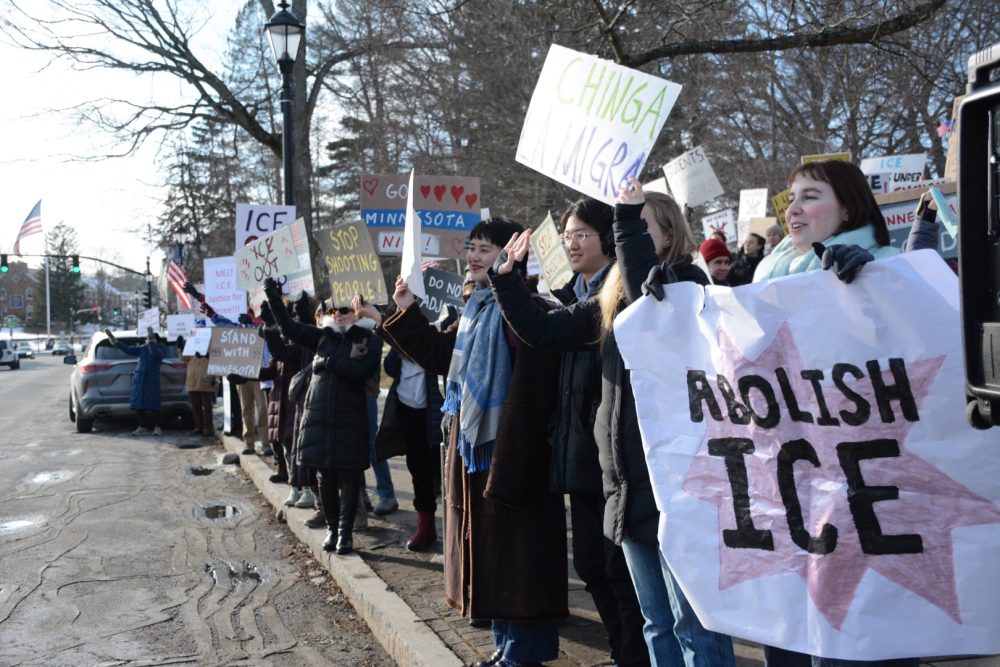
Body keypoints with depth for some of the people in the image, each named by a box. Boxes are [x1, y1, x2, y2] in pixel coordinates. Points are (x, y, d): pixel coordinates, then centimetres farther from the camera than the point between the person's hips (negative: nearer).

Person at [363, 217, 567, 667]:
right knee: (488, 548, 16)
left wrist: (506, 460, -27)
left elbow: (529, 391, -23)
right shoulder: (476, 307, 13)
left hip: (510, 450, -10)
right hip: (473, 444, 10)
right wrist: (407, 313, 17)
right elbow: (442, 357, 24)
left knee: (514, 551, 0)